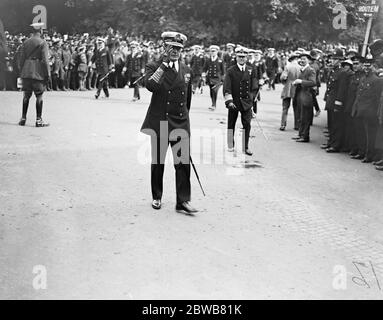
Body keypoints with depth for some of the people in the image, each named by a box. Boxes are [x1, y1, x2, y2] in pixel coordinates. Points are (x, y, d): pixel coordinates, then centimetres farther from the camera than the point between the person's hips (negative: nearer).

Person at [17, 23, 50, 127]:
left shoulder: (26, 43, 8)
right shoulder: (42, 43, -7)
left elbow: (21, 58, 10)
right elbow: (45, 60, -11)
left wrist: (21, 71, 17)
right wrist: (48, 73, -5)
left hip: (26, 72, 5)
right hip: (38, 73, -5)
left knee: (26, 95, 11)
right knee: (39, 96, 1)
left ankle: (23, 118, 15)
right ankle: (38, 120, 1)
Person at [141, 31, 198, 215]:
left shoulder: (186, 70, 12)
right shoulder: (154, 67, -1)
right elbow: (150, 85, -23)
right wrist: (164, 64, -19)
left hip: (181, 124, 3)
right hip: (159, 123, -3)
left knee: (183, 162, -4)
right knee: (157, 162, 8)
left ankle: (183, 202, 1)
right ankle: (157, 197, 25)